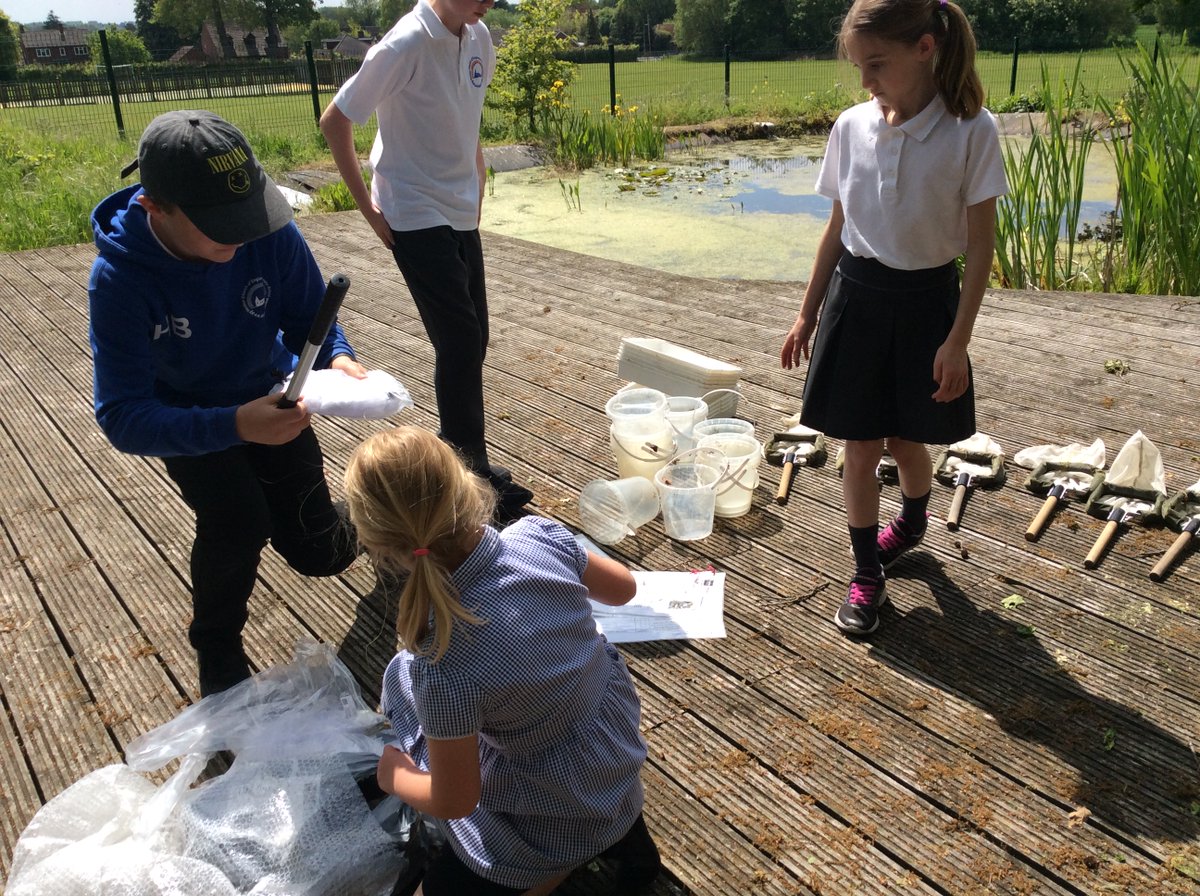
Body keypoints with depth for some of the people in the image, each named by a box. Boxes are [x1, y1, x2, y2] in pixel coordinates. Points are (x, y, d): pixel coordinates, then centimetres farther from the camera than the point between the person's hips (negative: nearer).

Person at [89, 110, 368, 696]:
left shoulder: (271, 232, -25)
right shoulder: (119, 278, -32)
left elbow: (312, 318, -10)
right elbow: (123, 417, -35)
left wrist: (337, 357, -35)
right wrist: (235, 426, -52)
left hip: (268, 398, 2)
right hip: (185, 421, -2)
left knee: (320, 554, -2)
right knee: (237, 523, -29)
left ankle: (358, 522, 39)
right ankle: (217, 649, 3)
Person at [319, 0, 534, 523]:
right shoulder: (406, 44, -18)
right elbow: (335, 122, -12)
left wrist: (476, 182, 12)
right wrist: (369, 208, -10)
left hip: (462, 215, 7)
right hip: (417, 219, -7)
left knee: (471, 341, 10)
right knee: (460, 342, -9)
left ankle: (456, 453, 25)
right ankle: (473, 472, 3)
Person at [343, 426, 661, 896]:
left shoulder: (443, 665, -36)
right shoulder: (540, 535, -23)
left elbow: (455, 801, -19)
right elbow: (623, 589, -2)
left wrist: (394, 777, 1)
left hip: (565, 816, -4)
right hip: (620, 741, 5)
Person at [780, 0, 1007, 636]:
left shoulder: (971, 131, -11)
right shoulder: (851, 127, -1)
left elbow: (980, 244, -8)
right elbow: (838, 227, 7)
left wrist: (958, 338, -12)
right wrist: (807, 314, 9)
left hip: (926, 298, -2)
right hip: (855, 295, 2)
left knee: (905, 440, 12)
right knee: (860, 447, 5)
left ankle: (910, 522, 46)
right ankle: (866, 574, 22)